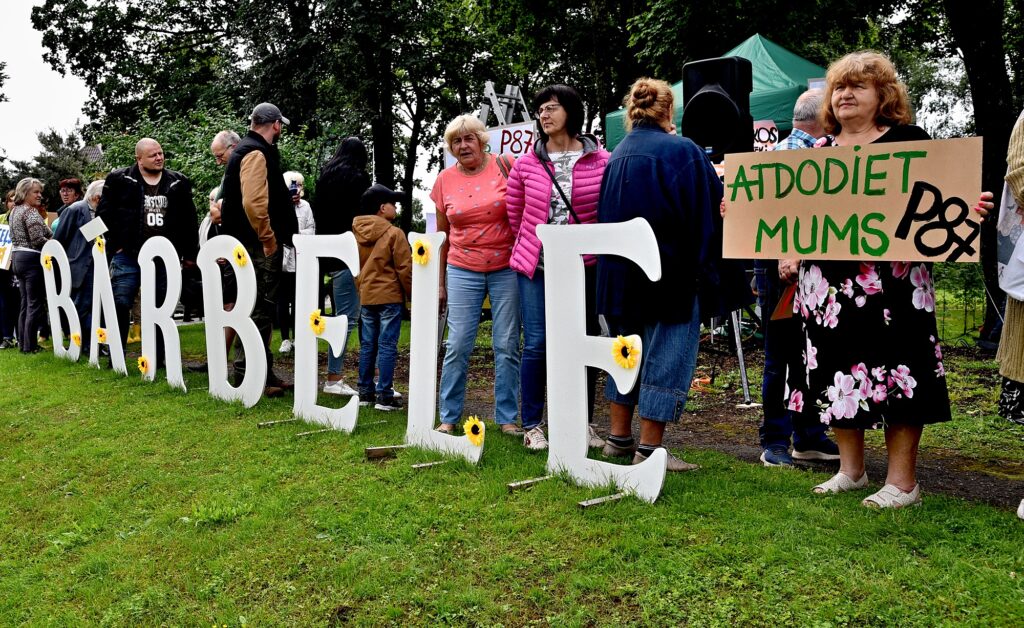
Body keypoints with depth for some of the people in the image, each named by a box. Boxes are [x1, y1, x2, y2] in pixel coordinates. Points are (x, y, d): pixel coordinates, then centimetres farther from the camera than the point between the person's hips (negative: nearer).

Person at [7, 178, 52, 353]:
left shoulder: (14, 211, 16)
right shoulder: (31, 212, -13)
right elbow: (38, 240, -19)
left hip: (17, 258, 10)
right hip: (32, 259, -10)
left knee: (25, 303, 14)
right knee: (35, 304, -5)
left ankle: (22, 343, 17)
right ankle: (30, 346, -4)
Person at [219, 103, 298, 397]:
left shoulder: (254, 151, 20)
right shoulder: (256, 153, -13)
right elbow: (253, 203, -25)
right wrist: (269, 239, -17)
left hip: (260, 246, 11)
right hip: (260, 247, -11)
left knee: (262, 311, 14)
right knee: (258, 311, -7)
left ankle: (264, 373, 22)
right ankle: (247, 376, -2)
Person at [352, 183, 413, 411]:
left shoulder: (357, 234, 7)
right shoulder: (394, 233, -11)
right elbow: (405, 268, -10)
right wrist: (412, 294, -1)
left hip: (365, 297, 6)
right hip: (390, 297, -6)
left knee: (367, 345, 12)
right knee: (387, 345, -2)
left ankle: (365, 392, 17)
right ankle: (384, 395, -2)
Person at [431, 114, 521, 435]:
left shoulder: (504, 165, -1)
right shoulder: (445, 180, 6)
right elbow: (443, 235, 11)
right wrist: (440, 282, 12)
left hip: (506, 269, -1)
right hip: (463, 272, 1)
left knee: (507, 346, 2)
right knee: (457, 346, -1)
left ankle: (507, 417, 13)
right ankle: (449, 417, 12)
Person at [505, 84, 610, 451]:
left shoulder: (601, 161, -2)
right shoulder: (527, 164, 2)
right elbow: (514, 213, 13)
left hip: (583, 265, 0)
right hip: (535, 267, 0)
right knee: (535, 345, 1)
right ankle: (531, 426, 13)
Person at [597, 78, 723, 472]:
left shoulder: (617, 155, 8)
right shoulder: (682, 151, -11)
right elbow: (710, 209, -8)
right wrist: (701, 262, 3)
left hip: (620, 272, 7)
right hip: (670, 272, -7)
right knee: (667, 356, 1)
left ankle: (619, 437, 24)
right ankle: (648, 450, 3)